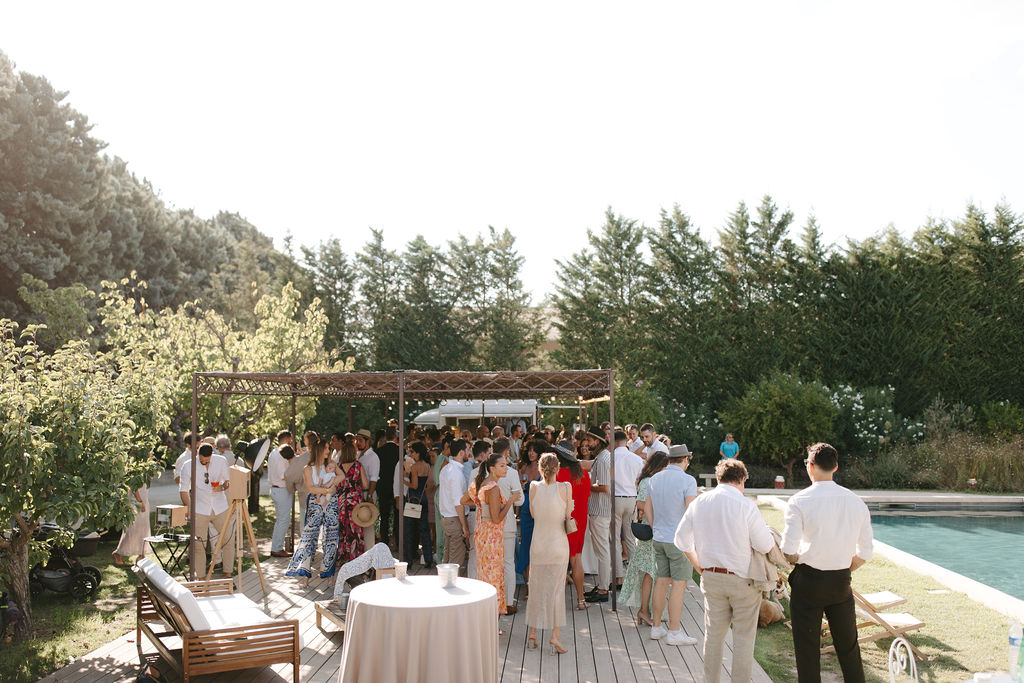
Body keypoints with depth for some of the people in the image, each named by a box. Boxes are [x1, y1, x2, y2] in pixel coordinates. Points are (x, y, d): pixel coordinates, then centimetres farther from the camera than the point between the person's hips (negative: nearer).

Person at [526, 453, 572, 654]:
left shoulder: (534, 486, -4)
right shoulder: (565, 487, -10)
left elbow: (533, 513, 7)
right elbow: (568, 515, -4)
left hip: (538, 544, 2)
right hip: (558, 544, -2)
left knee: (536, 589, 12)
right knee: (557, 589, 5)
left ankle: (532, 634, 18)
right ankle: (555, 635, 0)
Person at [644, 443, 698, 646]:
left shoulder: (654, 479, 8)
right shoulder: (687, 480, -13)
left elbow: (647, 508, 14)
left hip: (659, 539, 7)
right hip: (679, 540, -6)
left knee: (661, 582, 14)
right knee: (678, 585, 0)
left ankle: (656, 627, 20)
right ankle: (674, 632, 4)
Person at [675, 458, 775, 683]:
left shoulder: (699, 503, 1)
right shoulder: (746, 505, -14)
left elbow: (681, 538, 10)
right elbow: (764, 545, -12)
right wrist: (770, 536, 10)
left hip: (711, 577, 4)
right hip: (743, 579, -4)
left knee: (713, 634, 15)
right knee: (743, 637, 8)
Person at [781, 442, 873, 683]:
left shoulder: (800, 501, -13)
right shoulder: (856, 501, 0)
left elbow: (788, 551, -16)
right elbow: (865, 552, 4)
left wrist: (799, 563, 5)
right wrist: (844, 569, 15)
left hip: (808, 580, -4)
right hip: (842, 582, 4)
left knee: (807, 649, 8)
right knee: (848, 646, 17)